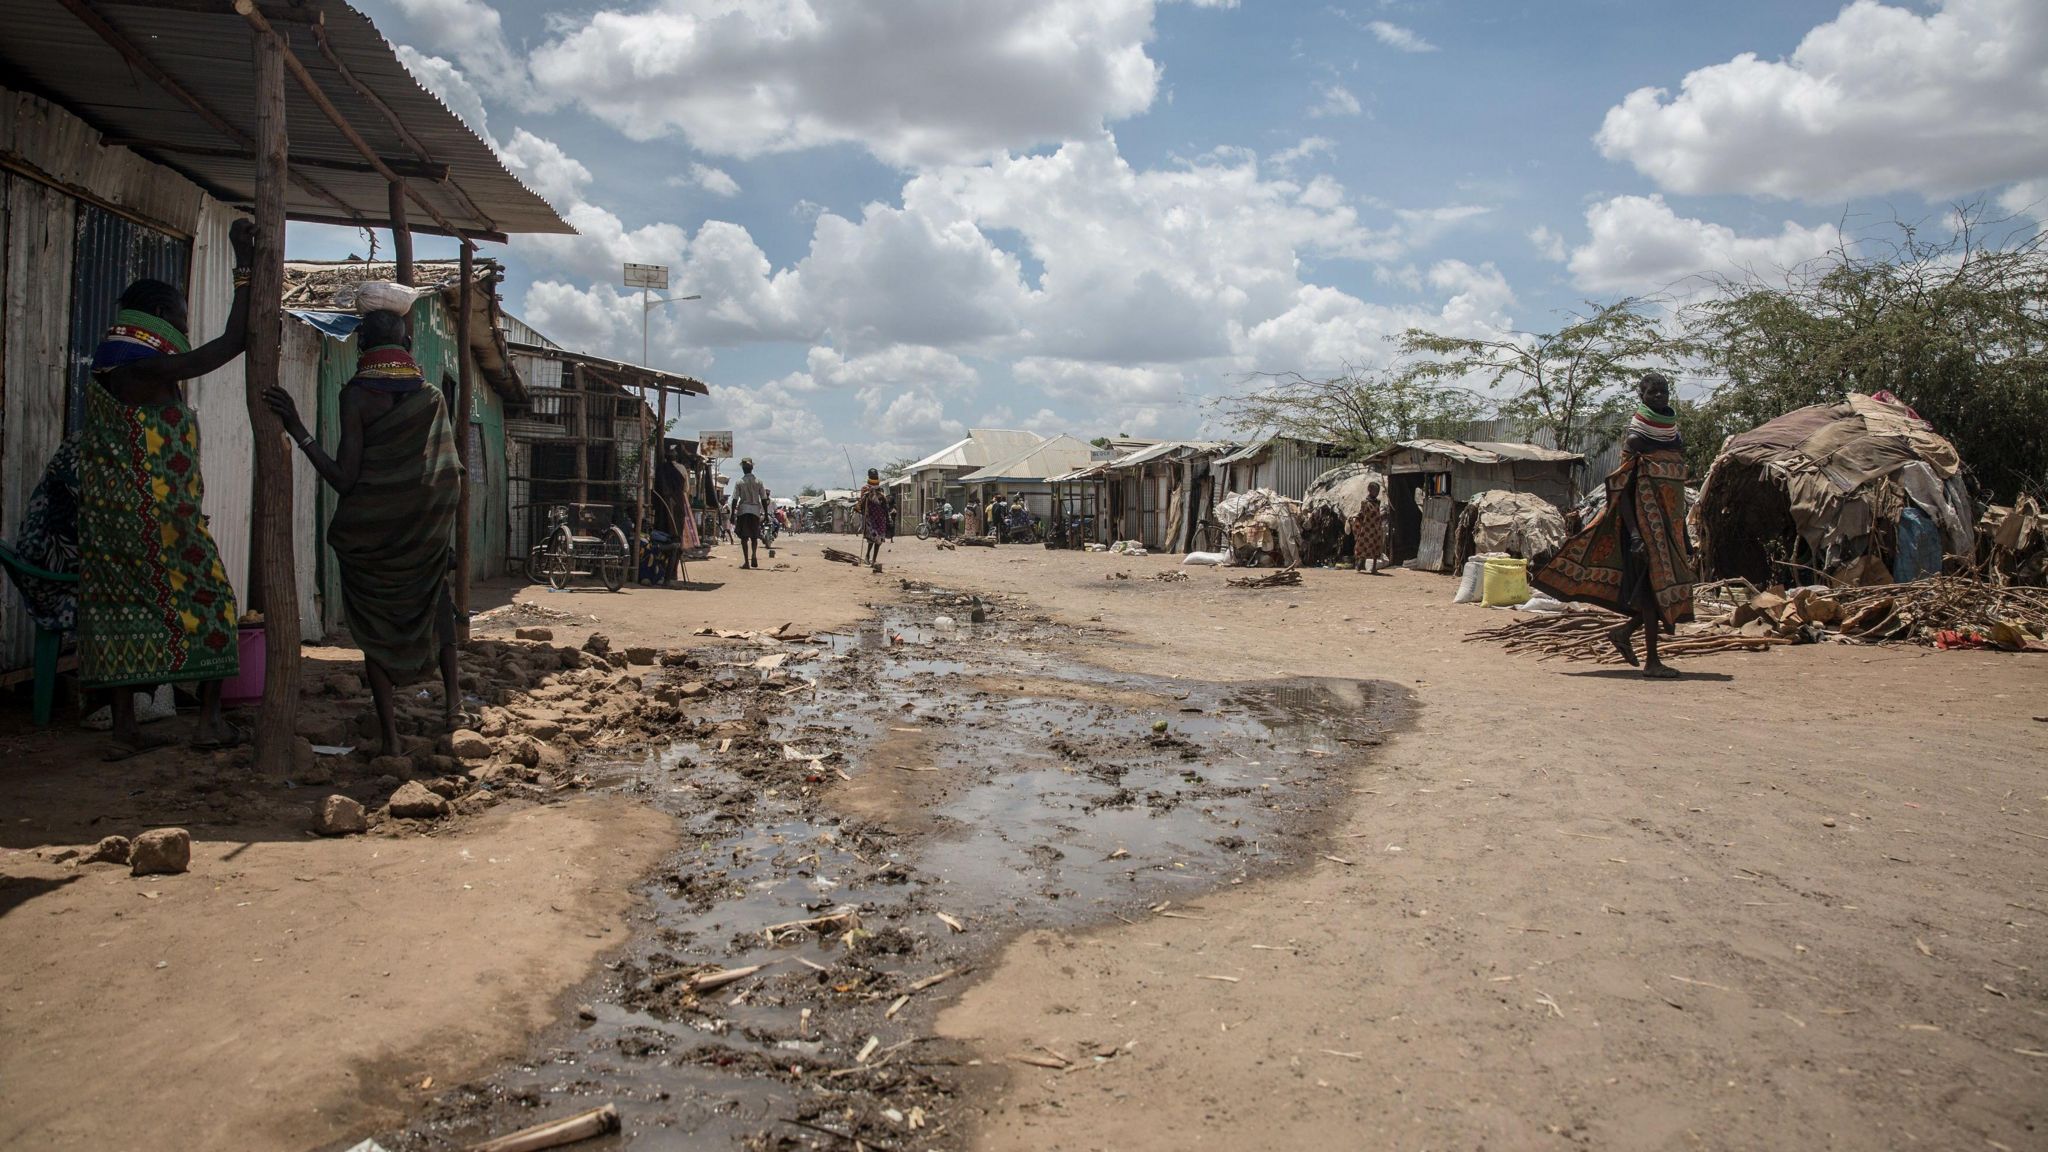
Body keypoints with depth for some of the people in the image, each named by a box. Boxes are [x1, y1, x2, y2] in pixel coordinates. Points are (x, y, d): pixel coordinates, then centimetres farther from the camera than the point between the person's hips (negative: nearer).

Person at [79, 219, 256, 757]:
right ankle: (210, 720, 4)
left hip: (113, 521, 9)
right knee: (208, 601, 3)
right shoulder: (149, 370, -15)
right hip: (159, 520, -9)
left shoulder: (108, 369, 12)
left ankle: (124, 730, 10)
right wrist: (244, 266, -12)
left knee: (124, 611, 8)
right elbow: (231, 343, -17)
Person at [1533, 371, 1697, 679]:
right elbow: (1619, 491, -13)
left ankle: (1625, 631, 23)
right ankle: (1652, 661, -1)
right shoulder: (1636, 441, -8)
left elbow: (1677, 490, 19)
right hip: (1645, 521, -7)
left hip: (1669, 525, 7)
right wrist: (1635, 533, -21)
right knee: (1653, 584, -7)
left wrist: (1683, 535, 17)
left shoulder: (1677, 440, 13)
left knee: (1674, 582, 5)